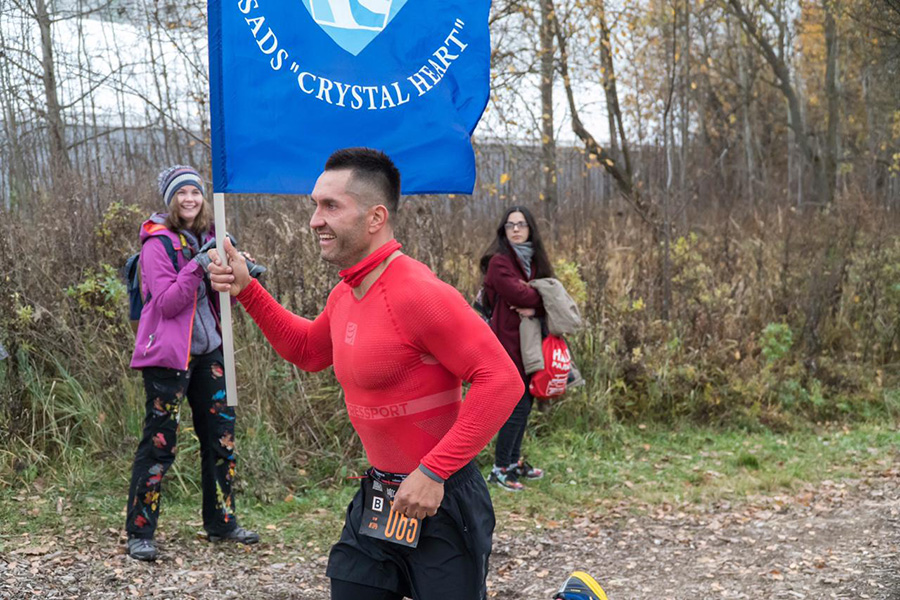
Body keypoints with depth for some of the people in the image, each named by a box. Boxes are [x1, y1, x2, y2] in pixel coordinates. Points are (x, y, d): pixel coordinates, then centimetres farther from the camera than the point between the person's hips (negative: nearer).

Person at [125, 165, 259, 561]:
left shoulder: (207, 239, 11)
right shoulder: (158, 243, -9)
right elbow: (167, 303, -18)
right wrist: (198, 267, -27)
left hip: (207, 350, 7)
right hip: (168, 353, -7)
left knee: (221, 434, 10)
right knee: (159, 441, -4)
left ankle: (221, 522, 23)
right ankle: (139, 533, 5)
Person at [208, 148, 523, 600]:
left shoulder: (418, 295, -23)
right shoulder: (346, 294, 5)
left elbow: (501, 381, -26)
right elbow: (308, 350, 24)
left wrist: (433, 472, -25)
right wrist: (247, 290, 13)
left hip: (437, 501, -8)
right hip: (376, 498, 9)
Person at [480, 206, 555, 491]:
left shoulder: (534, 261, 13)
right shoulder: (499, 262, -10)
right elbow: (518, 294, -22)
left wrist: (535, 308, -15)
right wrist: (541, 296, -4)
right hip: (508, 340, -7)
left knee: (525, 402, 12)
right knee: (517, 404, -7)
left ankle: (514, 461, 25)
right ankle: (500, 468, 3)